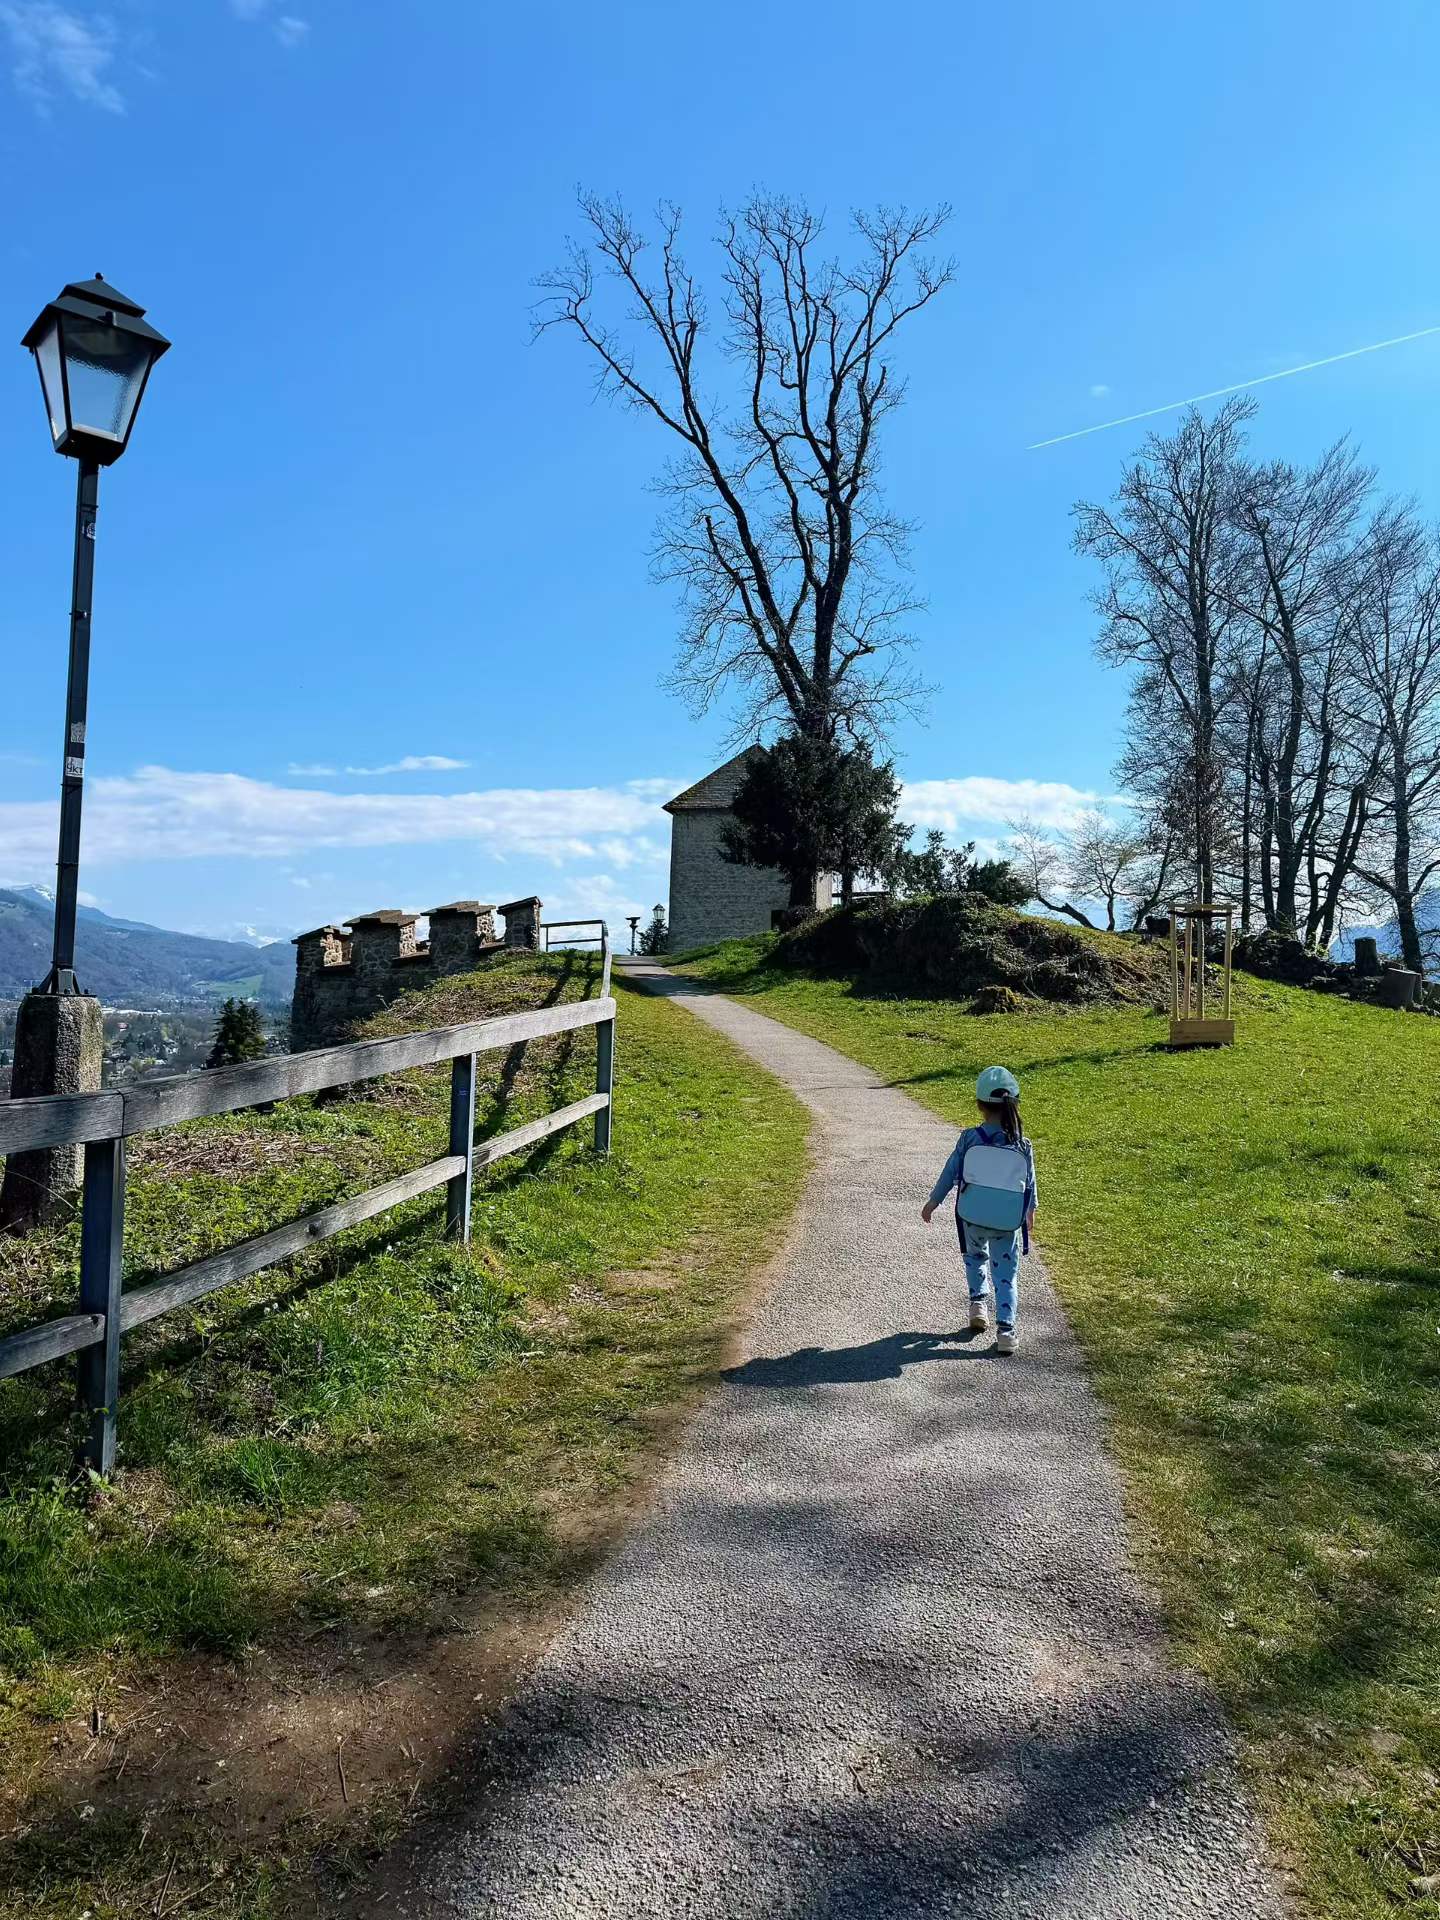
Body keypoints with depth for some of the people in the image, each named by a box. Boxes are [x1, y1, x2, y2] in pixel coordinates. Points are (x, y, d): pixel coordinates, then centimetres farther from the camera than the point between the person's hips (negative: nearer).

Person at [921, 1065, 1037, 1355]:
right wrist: (1031, 1210, 24)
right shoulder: (1023, 1146, -8)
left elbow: (950, 1172, -4)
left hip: (972, 1216, 0)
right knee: (1005, 1273, 10)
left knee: (975, 1256, 29)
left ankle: (977, 1303, 20)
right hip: (1008, 1221, 0)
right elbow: (1030, 1182, 5)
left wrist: (933, 1201, 11)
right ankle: (1005, 1328, -1)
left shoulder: (969, 1138, -12)